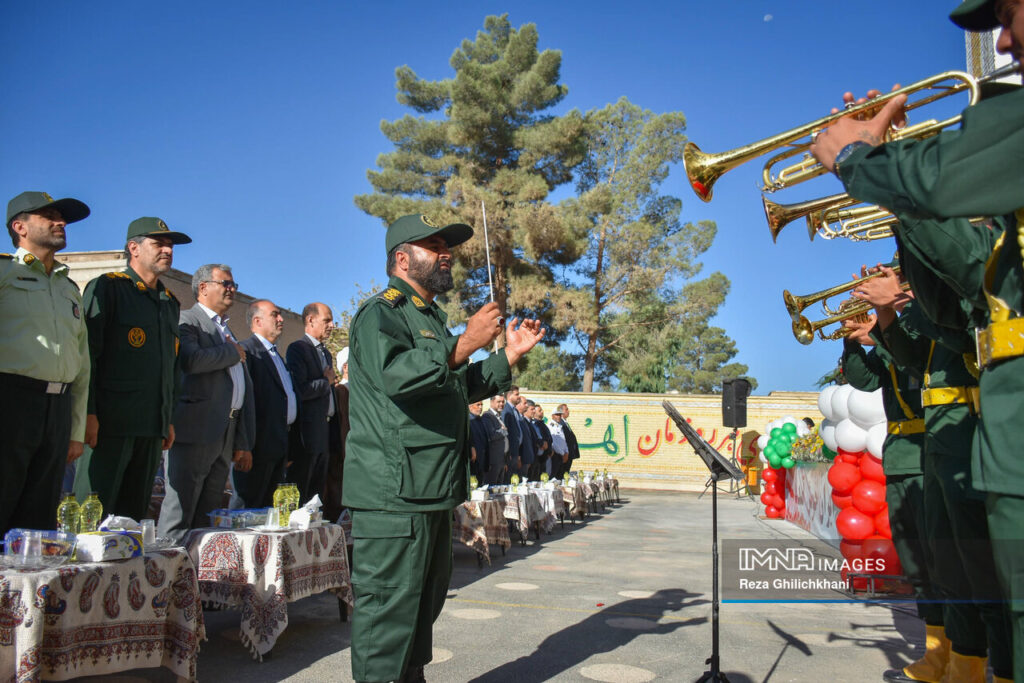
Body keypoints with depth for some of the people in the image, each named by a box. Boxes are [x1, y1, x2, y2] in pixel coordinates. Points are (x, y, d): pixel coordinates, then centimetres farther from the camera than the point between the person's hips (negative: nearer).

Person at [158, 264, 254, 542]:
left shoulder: (228, 333, 24)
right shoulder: (187, 320, 0)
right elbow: (190, 360, -23)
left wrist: (243, 444, 17)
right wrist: (232, 351, -6)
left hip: (225, 436, 8)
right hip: (194, 431, -8)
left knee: (208, 516, 10)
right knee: (178, 514, -9)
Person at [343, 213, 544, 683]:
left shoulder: (430, 318, 23)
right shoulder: (381, 312, -8)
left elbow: (460, 388, 30)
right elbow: (395, 375, -27)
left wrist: (510, 354, 20)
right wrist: (465, 343, -29)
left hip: (432, 488, 10)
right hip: (393, 491, -10)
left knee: (424, 599, 19)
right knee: (389, 603, -6)